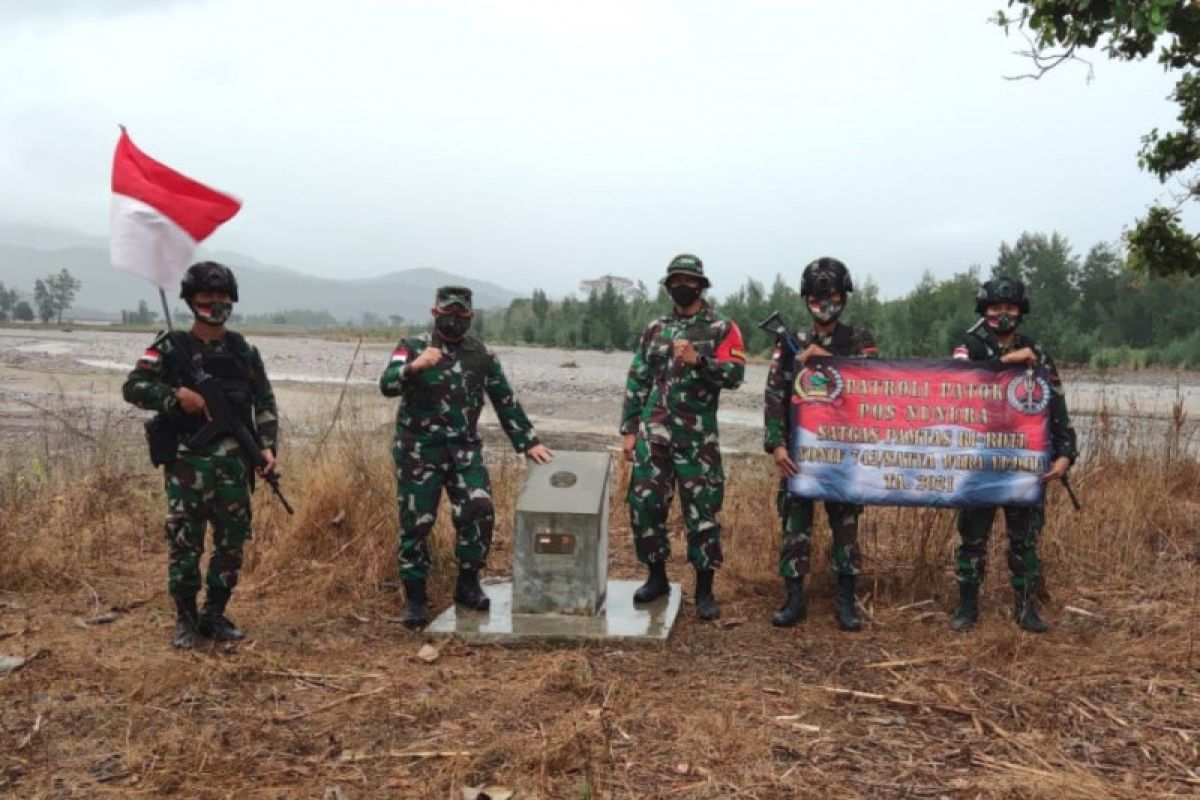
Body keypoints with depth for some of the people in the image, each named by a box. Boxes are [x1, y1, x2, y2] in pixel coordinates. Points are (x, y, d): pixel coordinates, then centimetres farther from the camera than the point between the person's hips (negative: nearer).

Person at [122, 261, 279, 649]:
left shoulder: (243, 350, 10)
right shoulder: (171, 347, 1)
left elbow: (265, 402, 11)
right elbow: (133, 387, -4)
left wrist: (267, 446, -1)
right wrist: (175, 395, -19)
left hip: (233, 461, 3)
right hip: (187, 461, -3)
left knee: (232, 542, 7)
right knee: (184, 543, 1)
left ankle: (215, 615, 22)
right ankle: (185, 619, 16)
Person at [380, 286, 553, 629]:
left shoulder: (482, 355, 5)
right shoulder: (412, 348, -4)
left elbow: (506, 401, 11)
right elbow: (387, 385, -21)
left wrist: (528, 442, 9)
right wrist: (413, 367, -41)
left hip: (464, 449, 2)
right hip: (418, 452, -2)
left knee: (478, 511, -14)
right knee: (416, 524, 0)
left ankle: (468, 584, 6)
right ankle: (415, 597, 15)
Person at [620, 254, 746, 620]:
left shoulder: (722, 328, 1)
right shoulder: (654, 329, 11)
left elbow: (735, 375, -9)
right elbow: (637, 381, 11)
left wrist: (698, 360, -23)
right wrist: (628, 430, 7)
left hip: (697, 436, -3)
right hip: (653, 434, 3)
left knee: (702, 511, 0)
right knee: (644, 504, 3)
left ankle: (705, 589, 12)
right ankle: (657, 577, 22)